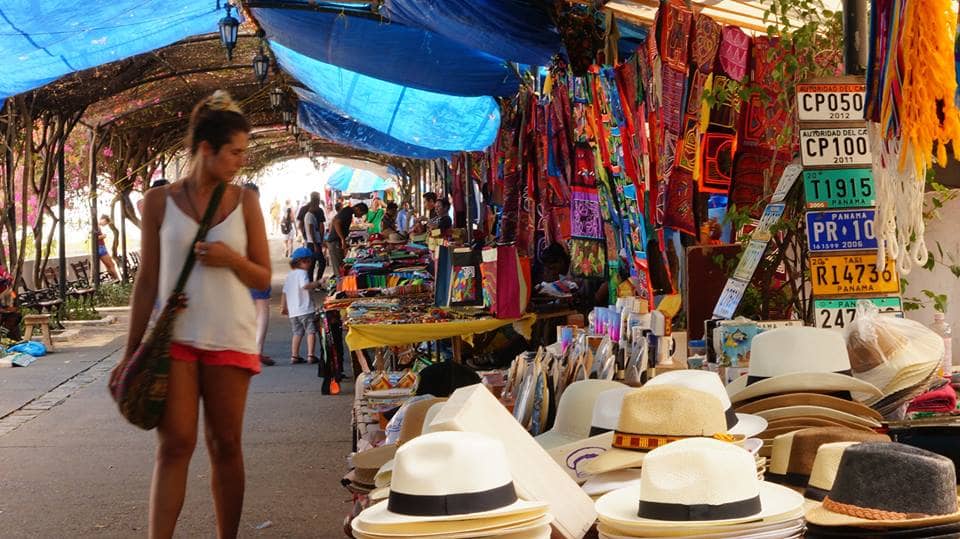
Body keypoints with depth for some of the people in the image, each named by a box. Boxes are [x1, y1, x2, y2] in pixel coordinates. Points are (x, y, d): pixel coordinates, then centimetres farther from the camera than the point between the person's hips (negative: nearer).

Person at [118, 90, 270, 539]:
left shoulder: (245, 201, 4)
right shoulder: (160, 201, 1)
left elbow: (263, 278, 8)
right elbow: (147, 280, 4)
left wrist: (231, 259, -14)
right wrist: (132, 351, 2)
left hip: (230, 339, 1)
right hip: (173, 337, -1)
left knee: (225, 445, 7)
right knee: (174, 446, -5)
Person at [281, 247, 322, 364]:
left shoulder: (289, 275, 16)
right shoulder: (302, 273, -9)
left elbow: (284, 292, 19)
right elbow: (305, 285, -27)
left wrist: (283, 307, 25)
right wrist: (317, 283, -20)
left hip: (293, 311, 8)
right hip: (306, 310, -8)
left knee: (297, 333, 14)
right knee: (311, 331, -1)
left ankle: (294, 356, 11)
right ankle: (311, 355, -5)